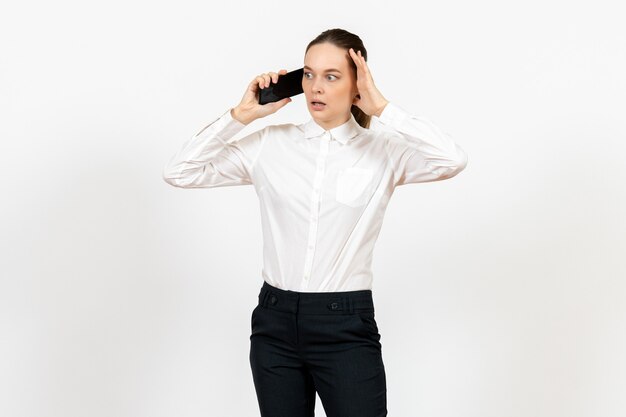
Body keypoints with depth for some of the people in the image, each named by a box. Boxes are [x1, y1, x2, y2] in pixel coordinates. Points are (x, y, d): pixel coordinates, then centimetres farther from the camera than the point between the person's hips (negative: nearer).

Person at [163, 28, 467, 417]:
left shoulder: (383, 151, -2)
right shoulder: (269, 144, 4)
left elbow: (453, 160, -21)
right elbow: (179, 172, 2)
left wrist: (381, 107, -15)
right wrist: (241, 114, -3)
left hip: (346, 326, -3)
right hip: (276, 322, 3)